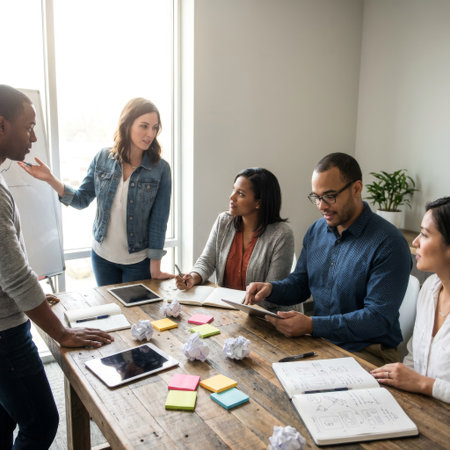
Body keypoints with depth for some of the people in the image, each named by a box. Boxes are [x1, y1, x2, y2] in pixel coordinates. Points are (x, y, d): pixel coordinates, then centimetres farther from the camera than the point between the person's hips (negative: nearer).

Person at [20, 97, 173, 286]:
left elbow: (159, 220, -12)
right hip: (102, 256, 3)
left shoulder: (160, 168, -12)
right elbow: (81, 199, 2)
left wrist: (155, 267, -11)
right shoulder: (103, 158, -4)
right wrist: (50, 179, -13)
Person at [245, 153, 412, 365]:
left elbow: (379, 318, -20)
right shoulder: (316, 231, 6)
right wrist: (270, 289, -6)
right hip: (319, 340, 6)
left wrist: (312, 325, -29)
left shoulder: (388, 244, -16)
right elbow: (300, 283, 16)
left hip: (366, 351, -6)